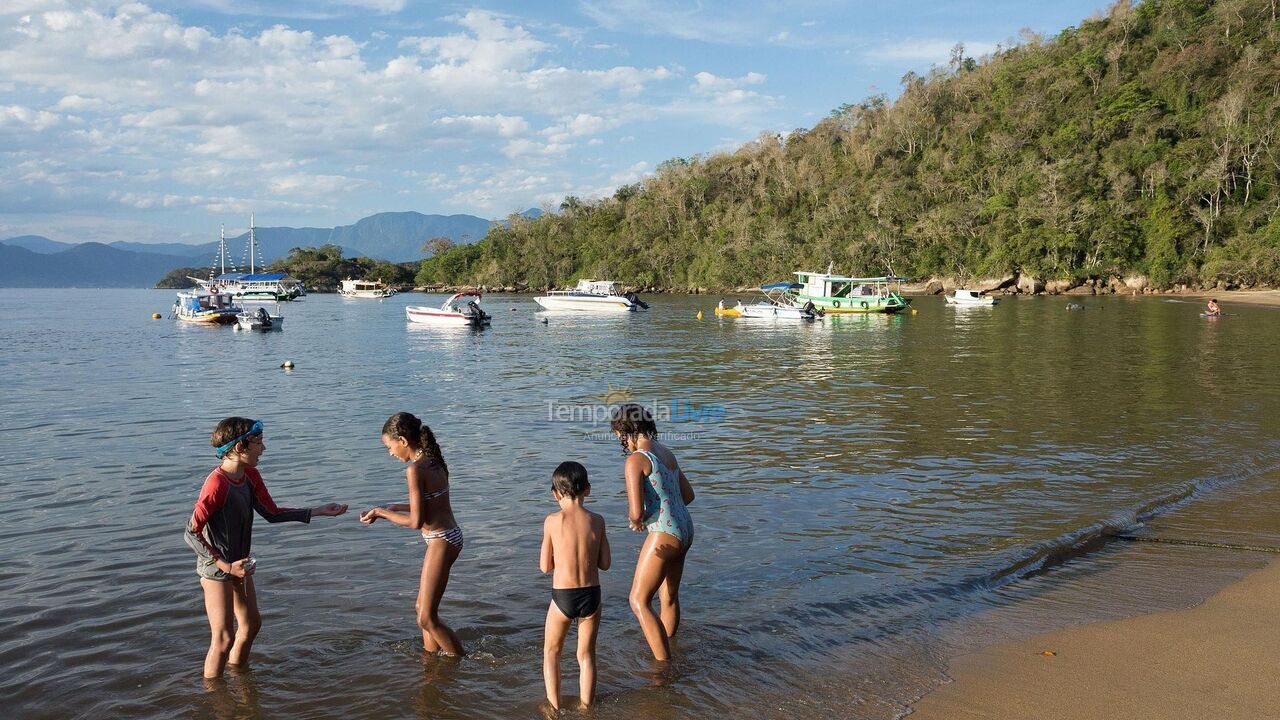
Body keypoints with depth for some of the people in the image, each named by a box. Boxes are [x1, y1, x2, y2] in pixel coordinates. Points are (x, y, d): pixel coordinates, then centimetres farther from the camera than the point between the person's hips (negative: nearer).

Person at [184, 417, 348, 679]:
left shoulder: (250, 476, -1)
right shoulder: (217, 485, -27)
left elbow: (272, 513, 7)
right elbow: (191, 533, -25)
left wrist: (318, 511, 3)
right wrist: (225, 566, -26)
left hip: (238, 563, 9)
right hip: (216, 568, -9)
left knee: (251, 623, 21)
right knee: (224, 638, -2)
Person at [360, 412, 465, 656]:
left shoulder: (415, 469, -20)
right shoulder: (433, 462, 7)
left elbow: (416, 521, -19)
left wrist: (381, 512, -7)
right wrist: (391, 507, 15)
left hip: (441, 541, -10)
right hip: (448, 536, 10)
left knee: (427, 618, 0)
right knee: (423, 608, 21)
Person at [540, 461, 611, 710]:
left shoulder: (553, 521, -9)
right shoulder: (597, 521, -3)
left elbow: (544, 566, -3)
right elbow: (605, 563, 1)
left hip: (562, 596, -2)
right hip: (591, 595, 2)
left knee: (551, 652, 20)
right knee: (586, 655, 19)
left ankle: (554, 707, 19)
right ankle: (586, 707, 23)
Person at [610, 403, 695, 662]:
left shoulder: (635, 460, -15)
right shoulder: (666, 453, 11)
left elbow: (636, 512, -21)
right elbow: (688, 494, 21)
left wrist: (636, 520, 2)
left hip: (664, 535, -9)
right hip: (685, 529, 9)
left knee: (639, 601, 0)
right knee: (669, 597, 23)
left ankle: (664, 666, 0)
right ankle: (668, 650, 39)